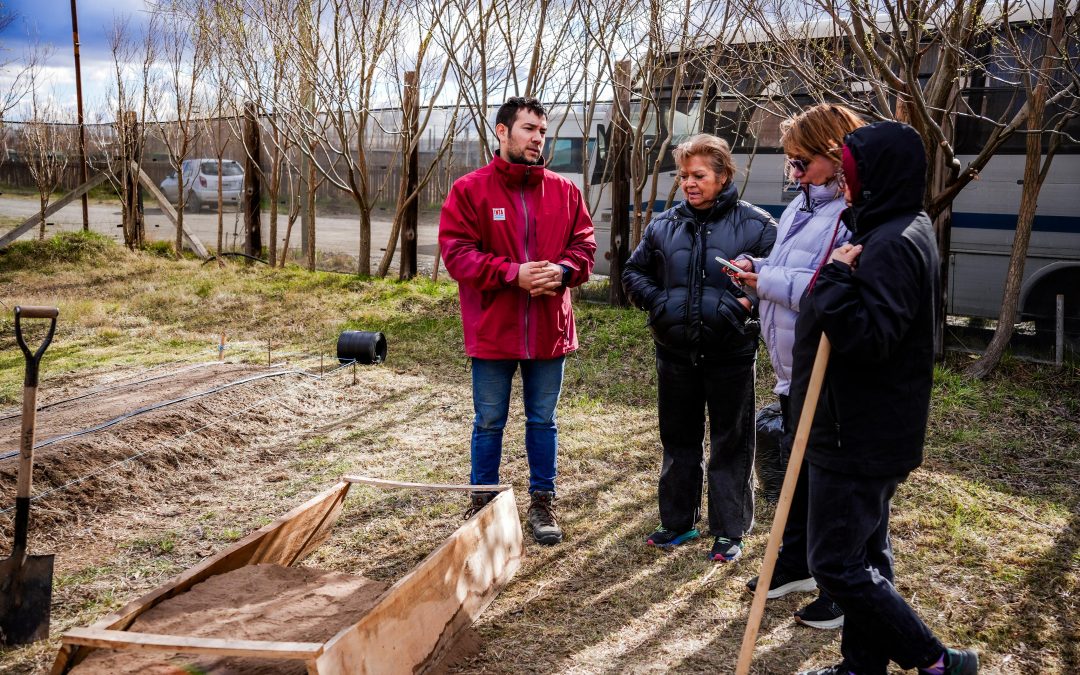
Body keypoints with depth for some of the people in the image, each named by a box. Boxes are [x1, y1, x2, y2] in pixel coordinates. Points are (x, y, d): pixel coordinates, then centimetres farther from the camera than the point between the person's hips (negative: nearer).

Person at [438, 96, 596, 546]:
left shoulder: (563, 190, 5)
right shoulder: (470, 190, -5)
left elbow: (584, 243, 6)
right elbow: (456, 253, -12)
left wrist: (562, 271, -16)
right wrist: (514, 274, -21)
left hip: (549, 331, 3)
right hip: (493, 331, -3)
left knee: (543, 422, 14)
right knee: (489, 423, 11)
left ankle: (543, 502, 29)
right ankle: (482, 504, 26)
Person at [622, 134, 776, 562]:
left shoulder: (755, 225, -5)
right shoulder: (663, 225, 5)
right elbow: (634, 273, 15)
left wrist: (749, 302, -18)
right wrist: (655, 300, -3)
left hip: (731, 354, -4)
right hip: (674, 354, 4)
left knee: (731, 444, 6)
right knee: (678, 440, 15)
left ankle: (730, 531, 19)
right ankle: (678, 522, 30)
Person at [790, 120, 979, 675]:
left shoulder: (892, 245, -21)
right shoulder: (899, 231, 12)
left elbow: (868, 336, -30)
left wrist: (836, 277, -23)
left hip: (858, 436, -11)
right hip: (875, 429, 11)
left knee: (836, 564, -4)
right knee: (865, 554, 18)